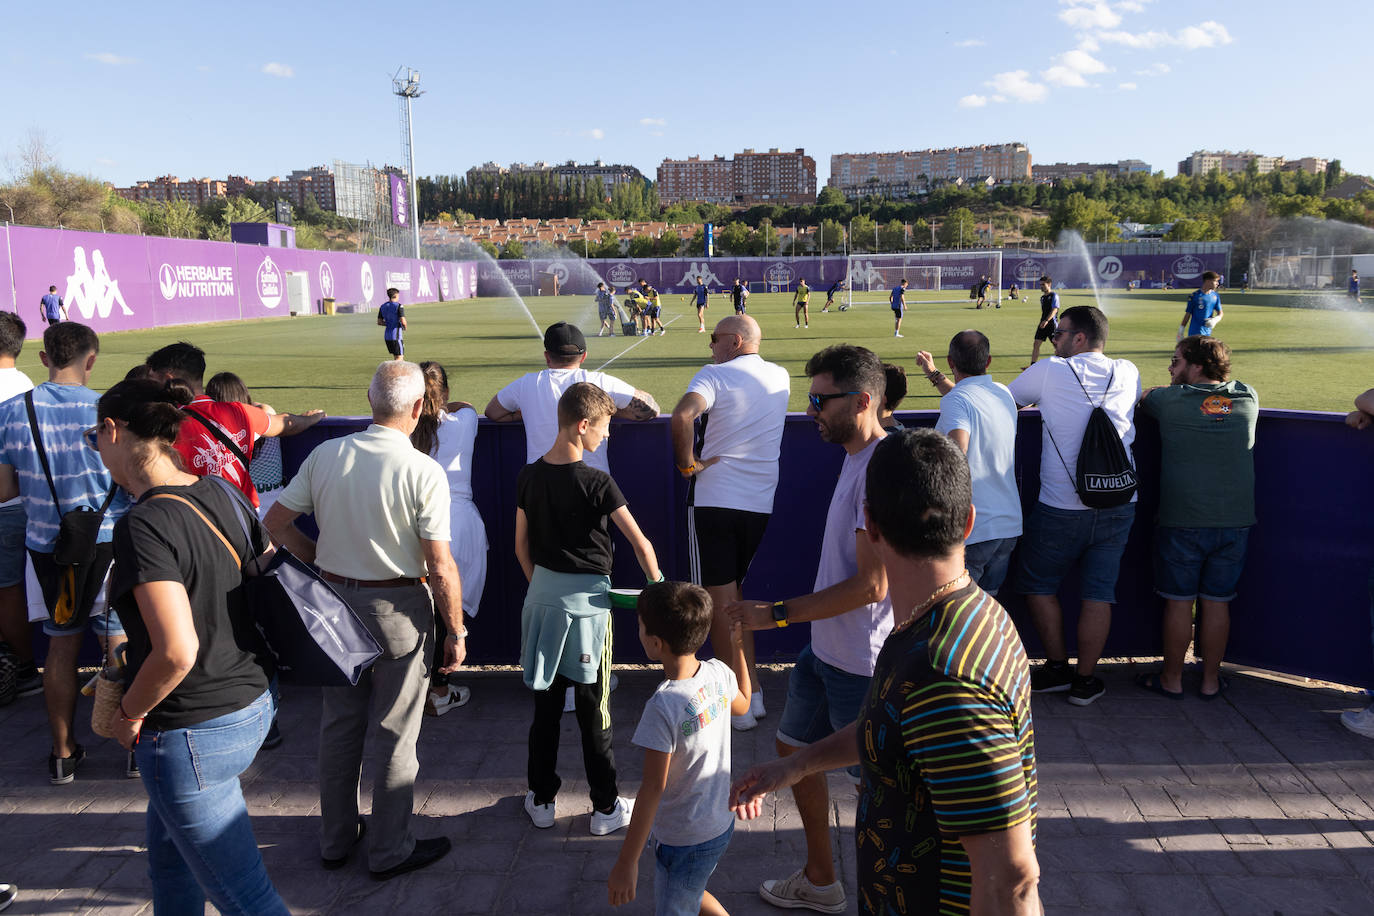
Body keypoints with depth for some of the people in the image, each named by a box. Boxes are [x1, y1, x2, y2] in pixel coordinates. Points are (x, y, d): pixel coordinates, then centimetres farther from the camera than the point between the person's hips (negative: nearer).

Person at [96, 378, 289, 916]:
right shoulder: (223, 495, 1)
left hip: (193, 734, -8)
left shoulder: (144, 525, -23)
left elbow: (176, 653, -28)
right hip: (252, 703, 9)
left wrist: (129, 713, -9)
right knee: (168, 848, 32)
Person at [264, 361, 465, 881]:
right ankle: (389, 851, 24)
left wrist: (323, 562, 14)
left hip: (334, 602, 5)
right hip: (398, 609, -5)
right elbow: (441, 569, -18)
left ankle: (336, 840, 35)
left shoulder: (325, 456, -4)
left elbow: (276, 522, 3)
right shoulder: (424, 473, -19)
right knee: (394, 735, 9)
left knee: (338, 725, 19)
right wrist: (456, 633, -7)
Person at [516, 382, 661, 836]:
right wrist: (658, 585, 3)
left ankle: (541, 799, 27)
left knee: (545, 704, 15)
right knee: (594, 710, 6)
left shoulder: (528, 477, 0)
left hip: (541, 595, 5)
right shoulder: (596, 482, -16)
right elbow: (640, 543, -13)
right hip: (586, 599, -5)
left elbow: (521, 547, 8)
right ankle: (606, 808, 18)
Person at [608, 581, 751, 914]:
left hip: (684, 841, -8)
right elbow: (742, 704, 13)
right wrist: (739, 645, 20)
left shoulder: (663, 708, -30)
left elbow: (653, 788, -26)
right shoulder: (718, 672, -11)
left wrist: (626, 863, -18)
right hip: (721, 824, 8)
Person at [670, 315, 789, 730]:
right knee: (734, 596, 20)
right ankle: (752, 693, 23)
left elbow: (682, 416, -27)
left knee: (720, 602, 3)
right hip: (762, 504, 6)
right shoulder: (781, 377, 10)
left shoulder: (714, 375, -8)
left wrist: (688, 463, -15)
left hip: (713, 500, -6)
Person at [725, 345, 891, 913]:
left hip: (861, 663, -10)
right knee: (794, 746, 22)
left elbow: (871, 585, -27)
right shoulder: (855, 458, 8)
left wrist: (776, 614, -22)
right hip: (827, 649, 10)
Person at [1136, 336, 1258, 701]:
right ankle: (1210, 681, 23)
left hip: (1182, 520, -3)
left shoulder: (1170, 400, -6)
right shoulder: (1247, 398, 3)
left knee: (1179, 602, 7)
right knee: (1217, 603, 11)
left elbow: (1141, 399, 14)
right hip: (1235, 520, 3)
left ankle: (1171, 679, 19)